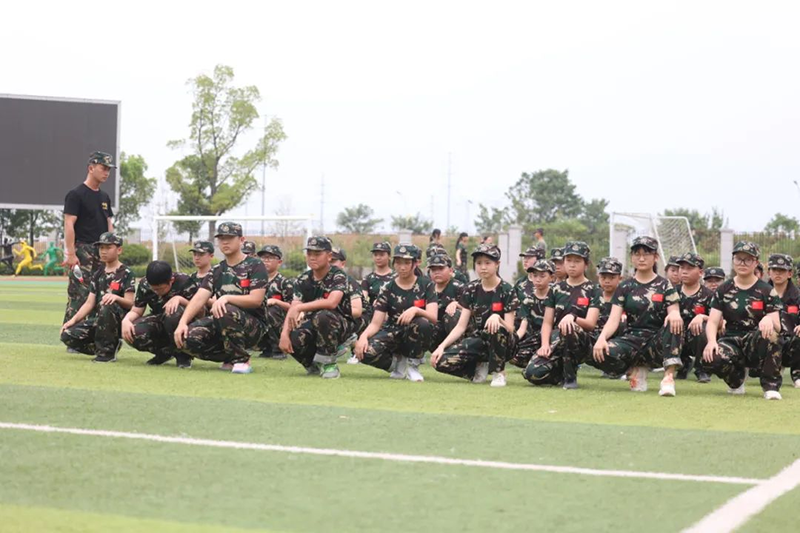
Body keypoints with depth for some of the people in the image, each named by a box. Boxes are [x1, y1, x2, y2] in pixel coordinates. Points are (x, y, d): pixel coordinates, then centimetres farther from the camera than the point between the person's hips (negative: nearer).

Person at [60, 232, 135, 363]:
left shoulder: (126, 273, -3)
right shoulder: (98, 275, 15)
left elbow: (130, 303, -12)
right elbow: (89, 303, 11)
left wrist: (116, 297, -33)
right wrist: (73, 320, -3)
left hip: (119, 320, -6)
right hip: (96, 320, 6)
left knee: (107, 305, -39)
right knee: (67, 335, -14)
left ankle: (107, 351, -23)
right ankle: (111, 346, 2)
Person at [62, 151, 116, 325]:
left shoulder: (104, 197, 18)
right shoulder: (76, 195, -6)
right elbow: (69, 225, -12)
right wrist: (71, 254, -18)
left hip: (102, 252, 8)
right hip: (83, 250, -8)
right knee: (78, 296, -12)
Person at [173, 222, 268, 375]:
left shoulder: (255, 266, -2)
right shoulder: (216, 271, 13)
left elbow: (256, 300, -14)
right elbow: (199, 299, 0)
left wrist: (226, 298, -28)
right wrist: (182, 322, -17)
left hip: (254, 326, -5)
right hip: (221, 326, 5)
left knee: (226, 311, -37)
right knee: (187, 337, -21)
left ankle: (241, 360, -18)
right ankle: (230, 357, 2)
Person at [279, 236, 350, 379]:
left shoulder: (338, 276, -12)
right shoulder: (303, 280, 2)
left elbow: (332, 303, -31)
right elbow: (293, 308, -9)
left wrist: (299, 308, -30)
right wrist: (284, 333, -27)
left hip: (338, 327, -4)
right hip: (313, 326, 4)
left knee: (322, 316, -38)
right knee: (293, 339, -28)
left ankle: (329, 364, -18)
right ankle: (314, 365, 6)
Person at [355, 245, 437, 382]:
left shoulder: (425, 285, -2)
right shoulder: (388, 289, 0)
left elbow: (433, 317, -15)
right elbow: (376, 324, -7)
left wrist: (416, 310, -37)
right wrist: (363, 336, -29)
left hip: (416, 338, -1)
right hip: (393, 333, 1)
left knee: (423, 323, -37)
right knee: (365, 351, -29)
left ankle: (413, 365, -11)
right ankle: (397, 364, 3)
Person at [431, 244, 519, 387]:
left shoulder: (506, 290, -8)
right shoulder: (471, 290, 2)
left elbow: (510, 329, -14)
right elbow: (461, 326, 0)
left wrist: (497, 318, -36)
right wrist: (442, 346, -15)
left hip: (502, 344, -3)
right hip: (476, 341, 3)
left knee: (497, 328, -39)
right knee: (442, 361, -22)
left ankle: (498, 372, -15)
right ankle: (480, 367, 6)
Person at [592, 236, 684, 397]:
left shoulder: (664, 285, 6)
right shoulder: (625, 287, 9)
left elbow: (674, 312, -4)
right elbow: (614, 320, -1)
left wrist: (675, 314, -31)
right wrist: (602, 338, -23)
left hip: (658, 342, -1)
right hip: (632, 339, 1)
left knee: (674, 322, -33)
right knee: (601, 354, -30)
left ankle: (669, 377, -37)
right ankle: (635, 369, 1)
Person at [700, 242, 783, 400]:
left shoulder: (766, 291, 1)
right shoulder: (723, 290, 7)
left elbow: (777, 327, -7)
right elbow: (712, 322, -2)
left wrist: (769, 319, -33)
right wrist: (712, 341, -24)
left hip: (757, 342, -2)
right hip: (731, 341, 2)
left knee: (768, 333, -37)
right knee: (710, 359, -32)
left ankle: (771, 385, -20)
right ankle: (737, 377, 6)